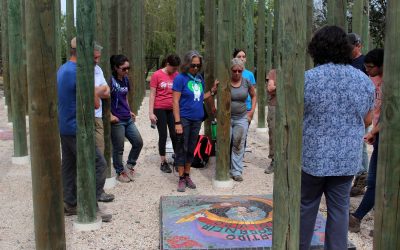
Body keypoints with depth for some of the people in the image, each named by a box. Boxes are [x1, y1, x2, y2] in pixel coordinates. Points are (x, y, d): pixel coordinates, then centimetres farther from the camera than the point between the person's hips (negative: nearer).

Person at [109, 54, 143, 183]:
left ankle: (129, 166, 26)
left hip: (128, 119, 8)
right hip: (116, 120, -7)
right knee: (118, 148, 5)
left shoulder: (125, 79, 10)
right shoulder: (110, 80, -13)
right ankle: (120, 172, 22)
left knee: (138, 142, 9)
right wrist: (110, 115, -19)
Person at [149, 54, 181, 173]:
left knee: (175, 135, 5)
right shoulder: (157, 75, -7)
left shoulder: (177, 75, 3)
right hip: (160, 109, -3)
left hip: (173, 109, 3)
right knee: (163, 136, 5)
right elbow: (152, 95, -5)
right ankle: (163, 162, 16)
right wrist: (151, 113, -9)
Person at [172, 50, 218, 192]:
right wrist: (177, 122, -17)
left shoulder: (199, 78, 8)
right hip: (184, 119, -6)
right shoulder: (180, 78, -10)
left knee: (191, 149, 13)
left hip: (197, 119, 6)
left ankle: (187, 176, 26)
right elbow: (175, 102, -13)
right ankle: (181, 179, 12)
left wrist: (213, 90, 2)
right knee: (182, 149, 2)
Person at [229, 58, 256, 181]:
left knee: (239, 145, 2)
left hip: (242, 118, 2)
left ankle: (236, 171, 11)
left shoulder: (246, 82, 1)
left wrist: (252, 111, 9)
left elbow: (254, 96, 17)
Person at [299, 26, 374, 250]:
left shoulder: (307, 79, -12)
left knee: (306, 207, 13)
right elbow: (367, 120, 9)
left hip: (312, 157, -2)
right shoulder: (365, 80, 0)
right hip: (348, 158, 3)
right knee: (340, 209, 12)